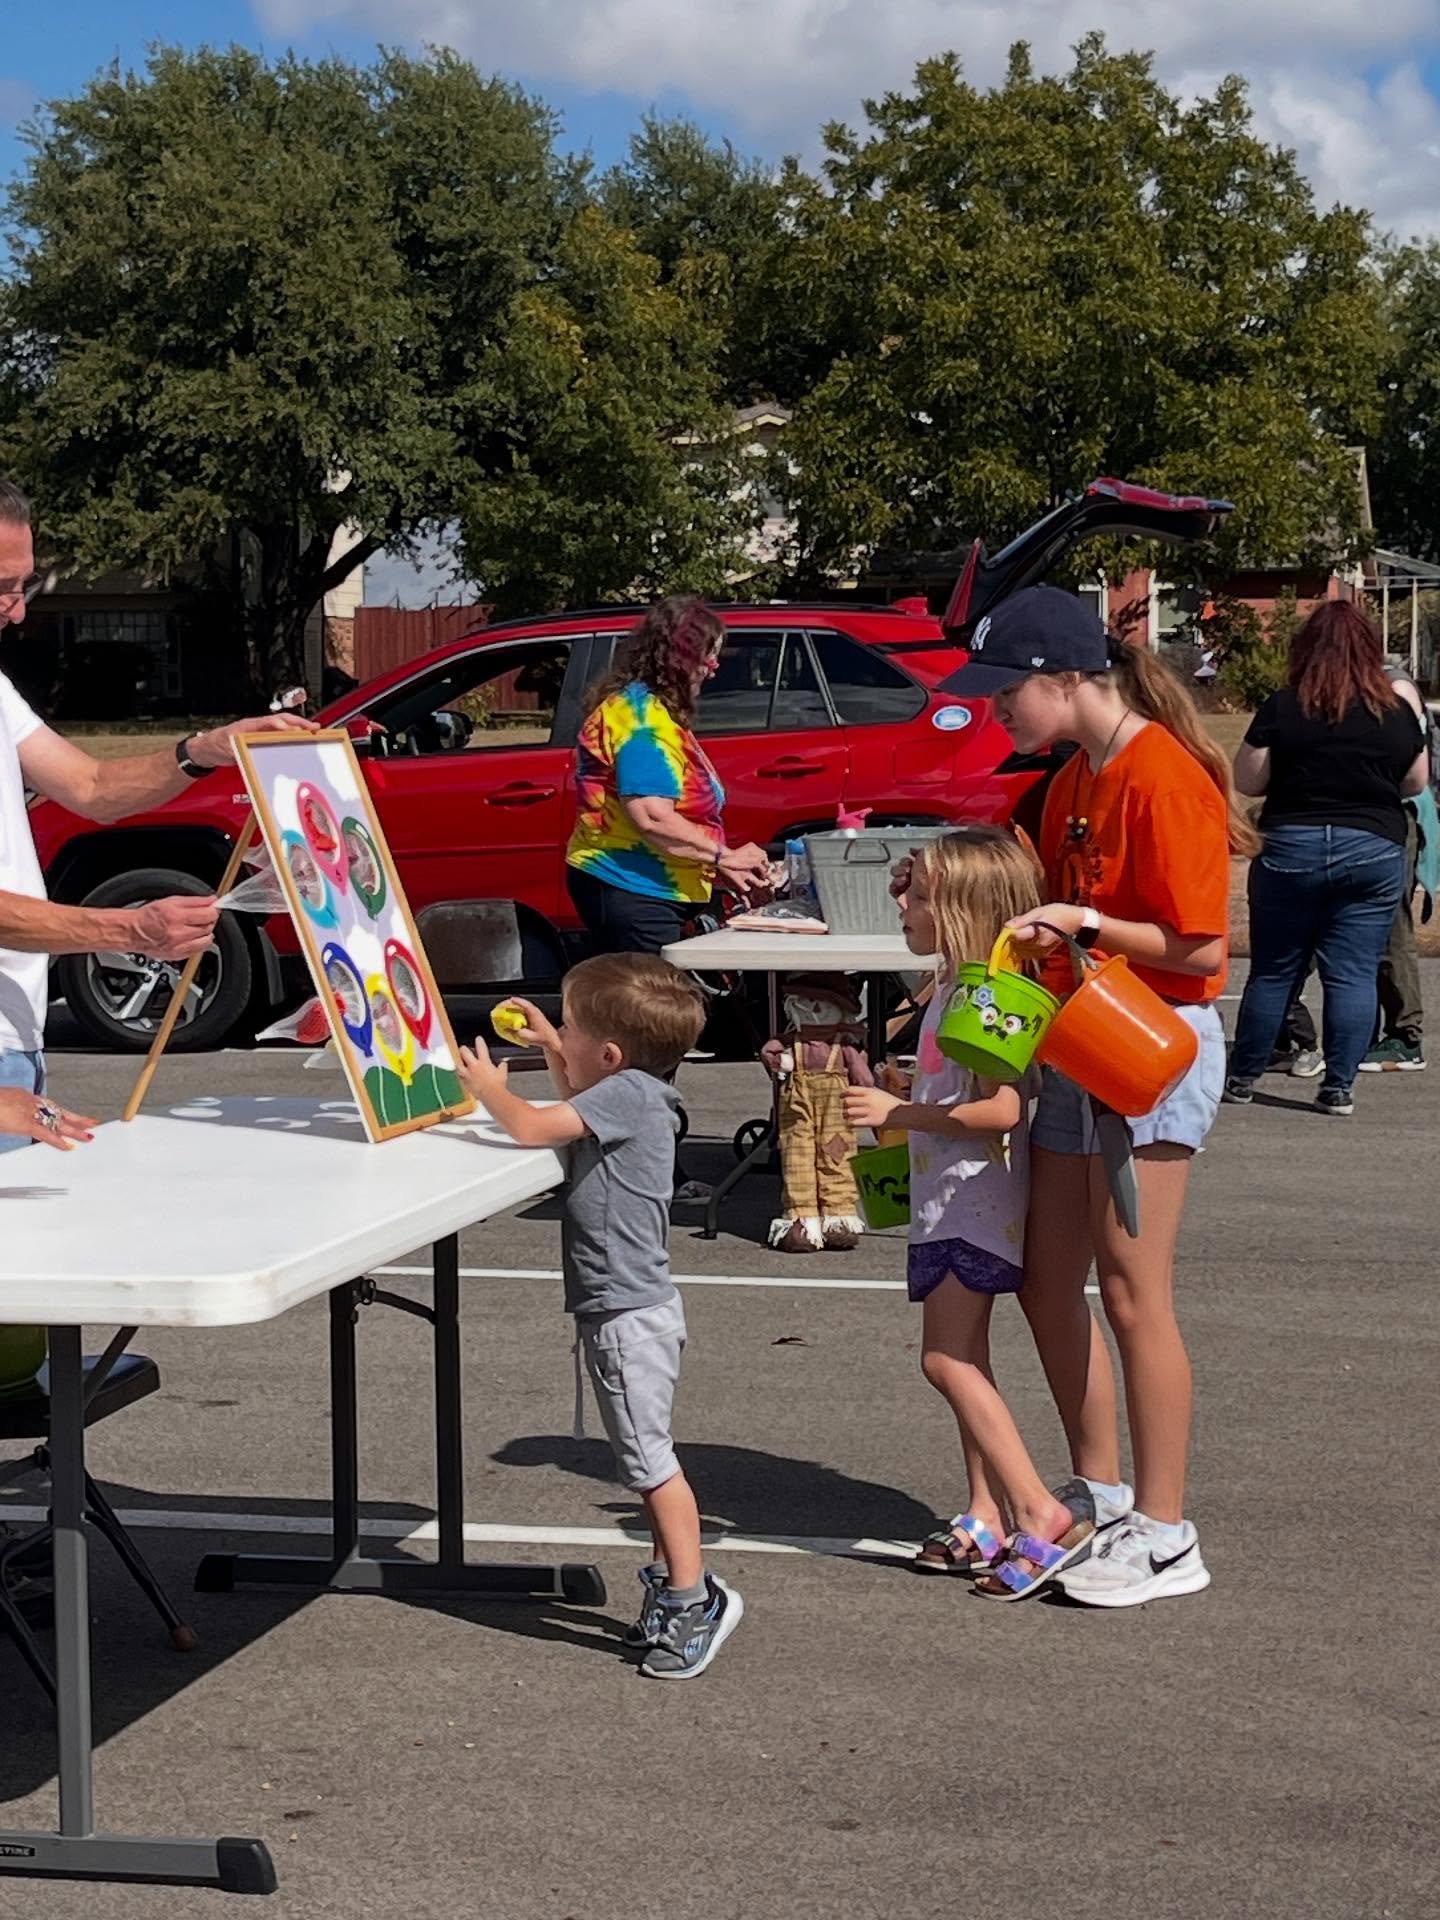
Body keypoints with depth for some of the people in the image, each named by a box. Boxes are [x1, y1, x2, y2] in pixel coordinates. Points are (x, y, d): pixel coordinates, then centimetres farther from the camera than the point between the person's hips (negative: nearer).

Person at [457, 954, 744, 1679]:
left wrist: (489, 1086, -4)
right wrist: (551, 1051, 25)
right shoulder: (629, 1091, 11)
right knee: (647, 1460, 15)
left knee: (649, 1460, -6)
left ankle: (693, 1597, -1)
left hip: (630, 1313, -10)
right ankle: (673, 1593, 23)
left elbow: (531, 1128, -23)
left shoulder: (629, 1092, -18)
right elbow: (579, 1109, 35)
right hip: (625, 1310, 10)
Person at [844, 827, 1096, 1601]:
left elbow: (1001, 1107, -27)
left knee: (948, 1359, -11)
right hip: (947, 1199, 11)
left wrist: (900, 1112, -24)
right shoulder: (951, 988, 13)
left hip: (974, 1202, -11)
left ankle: (1043, 1514, -11)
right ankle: (987, 1517, 20)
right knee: (963, 1362, 13)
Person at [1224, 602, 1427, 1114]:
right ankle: (1339, 1086, 3)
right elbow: (1416, 782, 11)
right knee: (1354, 975, 5)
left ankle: (1243, 1078, 17)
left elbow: (1247, 780, -2)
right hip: (1375, 849, 1)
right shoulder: (1396, 710, -1)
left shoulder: (1283, 707, -7)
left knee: (1272, 971, 9)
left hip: (1291, 847, -1)